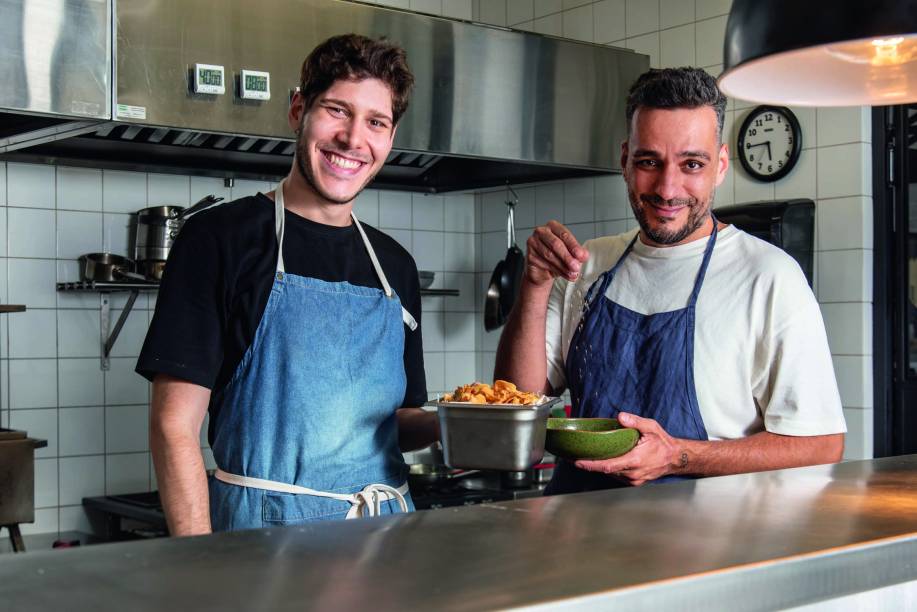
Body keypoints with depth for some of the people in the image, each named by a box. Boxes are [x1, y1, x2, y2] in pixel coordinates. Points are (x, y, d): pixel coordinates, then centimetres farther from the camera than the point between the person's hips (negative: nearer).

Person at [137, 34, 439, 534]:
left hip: (389, 531, 5)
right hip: (265, 527, -5)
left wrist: (447, 424, -4)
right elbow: (174, 426, -10)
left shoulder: (396, 266, 11)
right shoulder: (220, 236, -6)